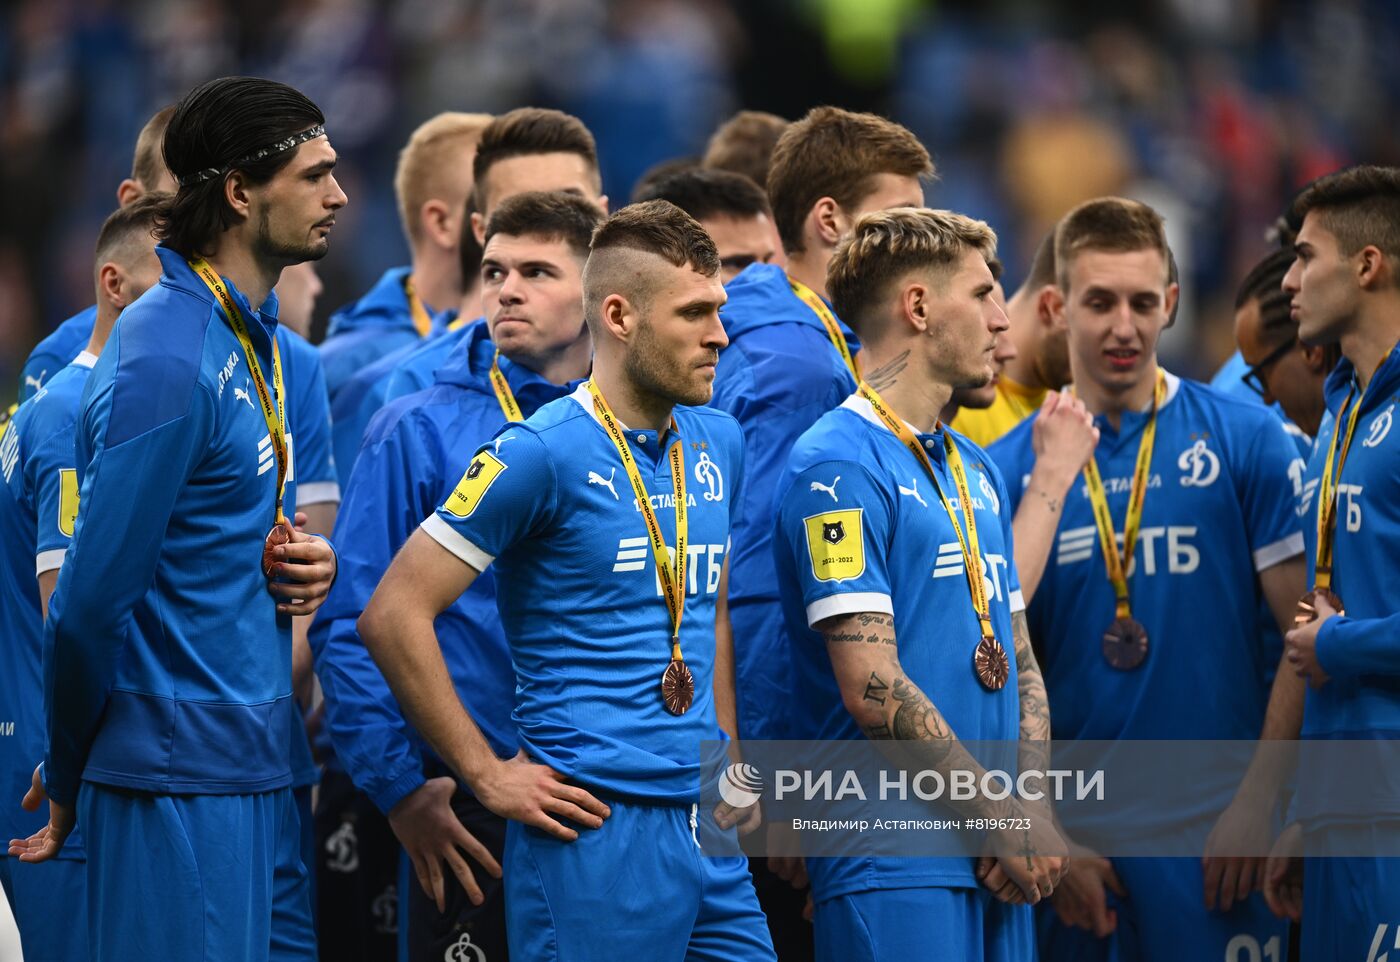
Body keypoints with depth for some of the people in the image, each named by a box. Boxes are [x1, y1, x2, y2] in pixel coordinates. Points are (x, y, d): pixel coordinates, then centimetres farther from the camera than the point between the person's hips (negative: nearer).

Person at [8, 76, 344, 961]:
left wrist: (304, 561, 1)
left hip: (255, 765, 9)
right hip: (181, 778, -9)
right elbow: (90, 600, -16)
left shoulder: (258, 340, 13)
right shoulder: (168, 359, -17)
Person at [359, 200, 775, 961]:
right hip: (598, 834, -7)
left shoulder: (717, 445, 13)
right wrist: (488, 776, -10)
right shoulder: (544, 454, -9)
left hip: (706, 830, 7)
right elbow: (393, 616, -11)